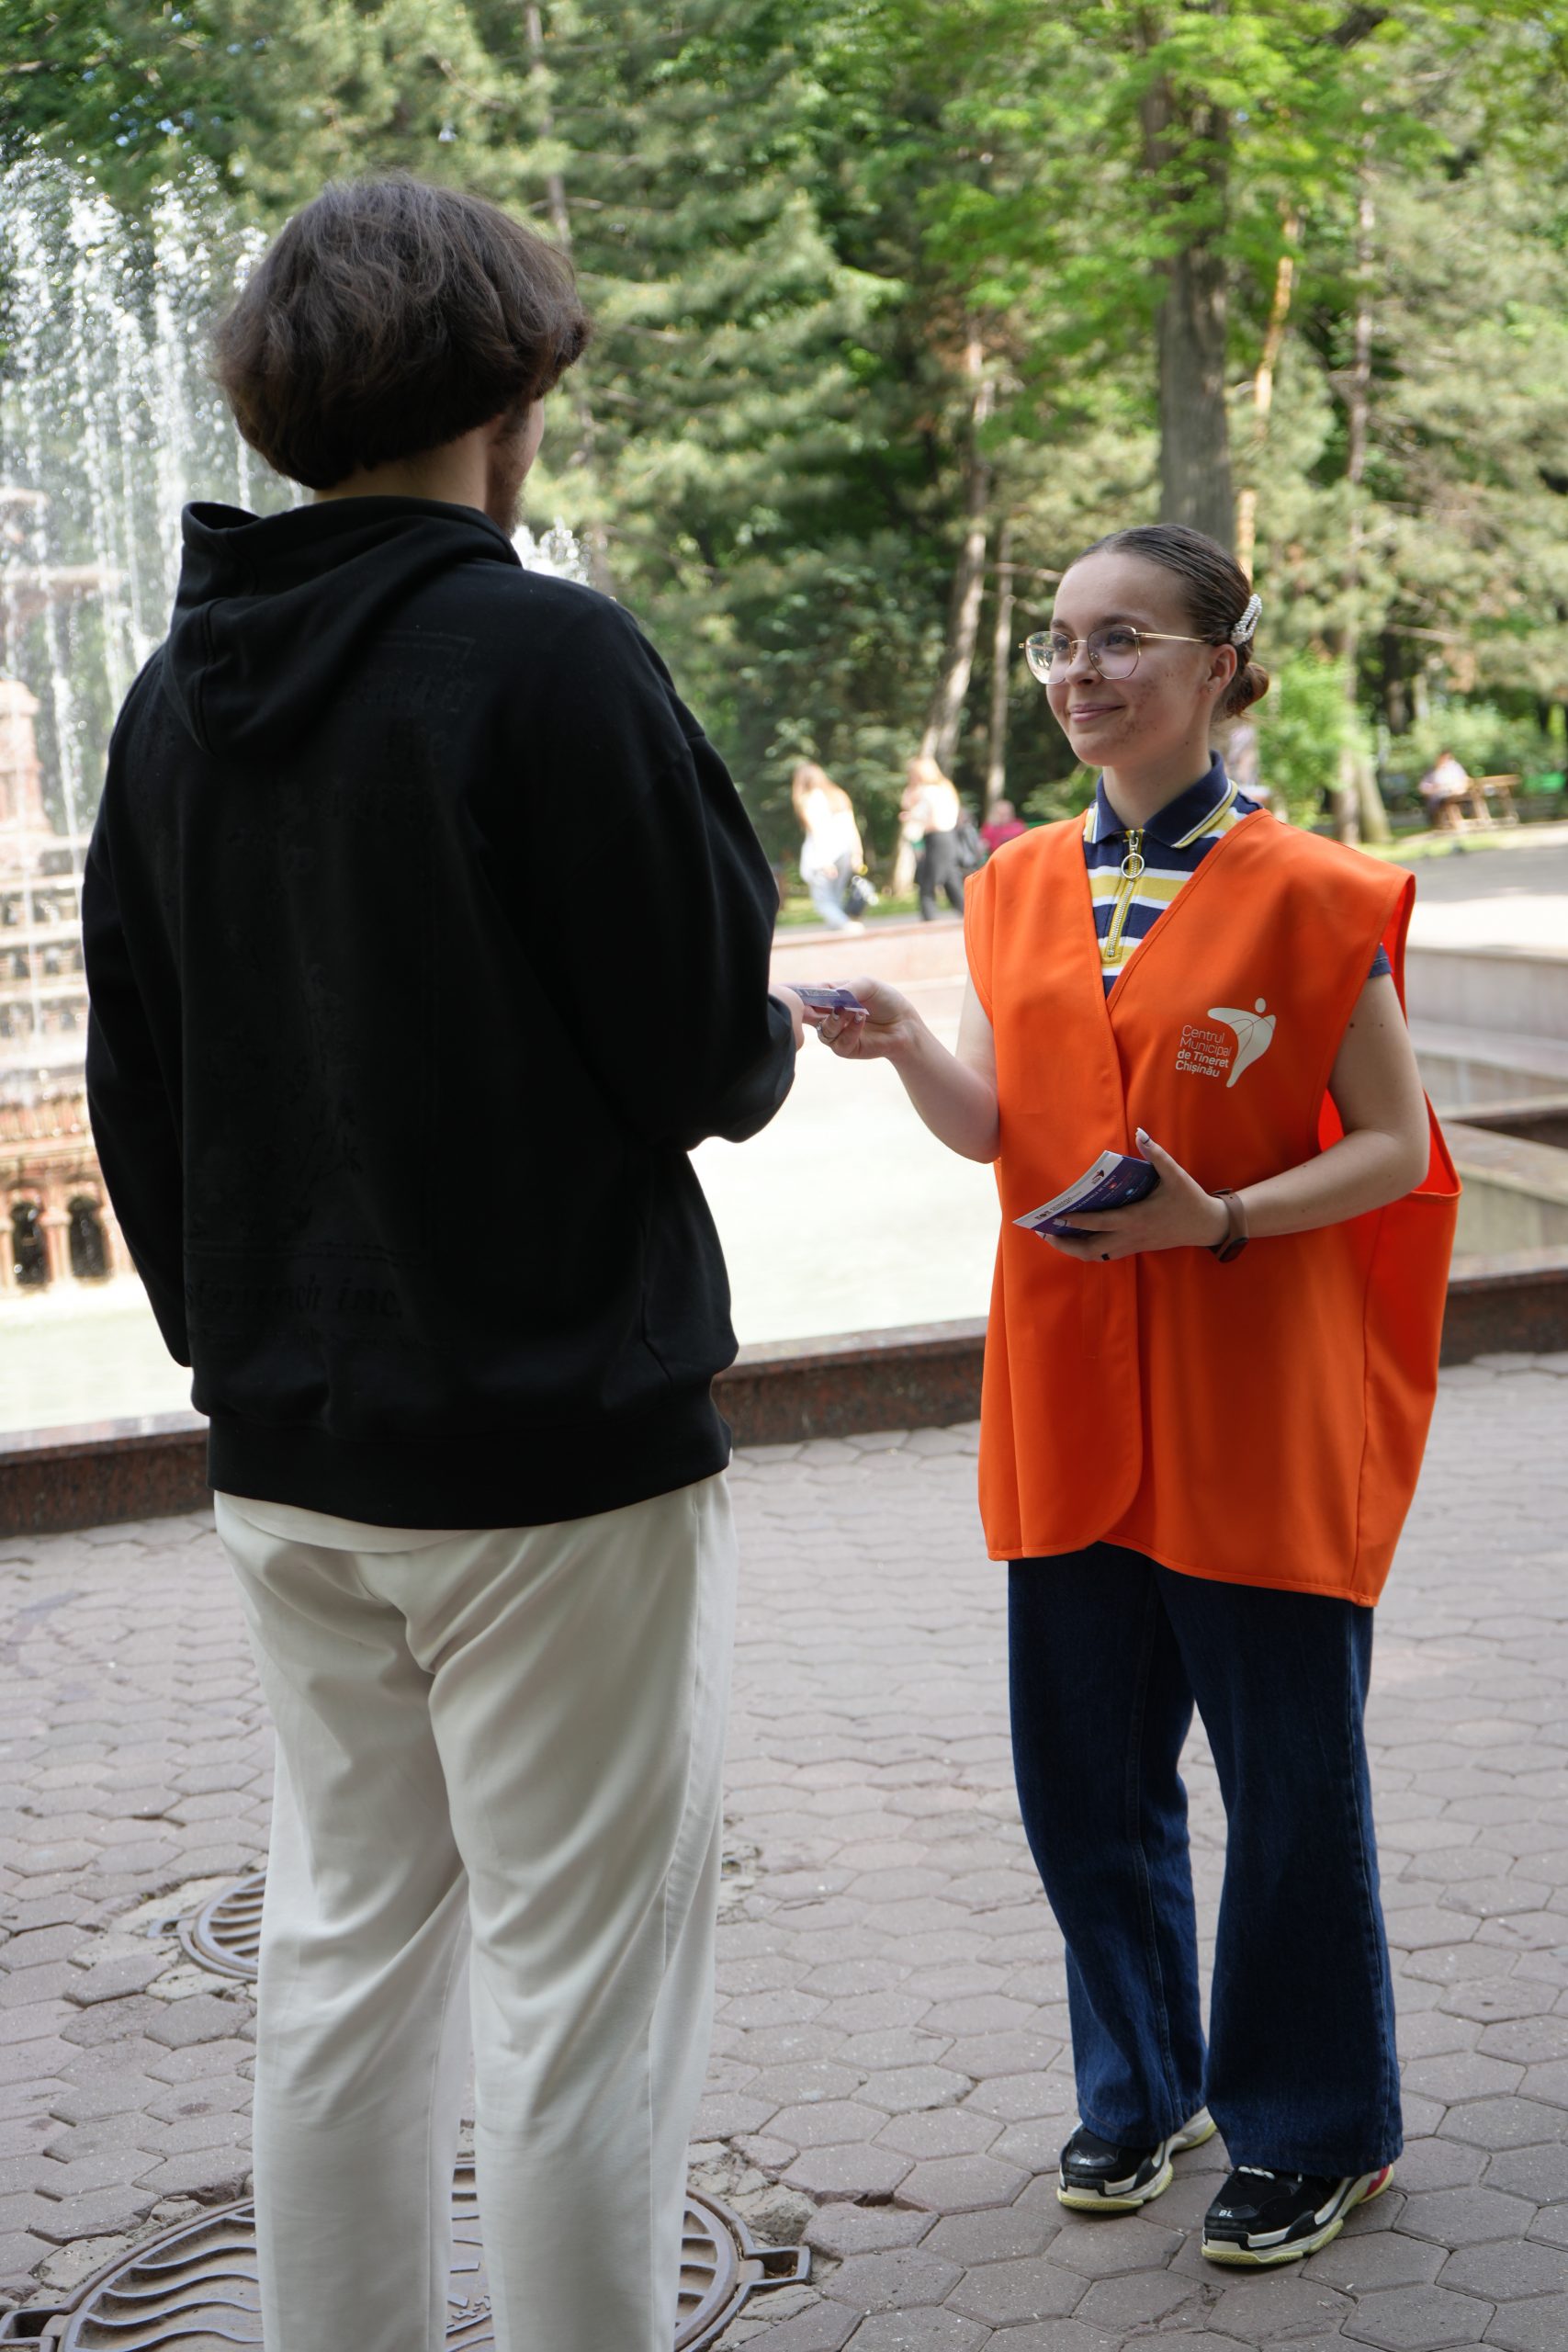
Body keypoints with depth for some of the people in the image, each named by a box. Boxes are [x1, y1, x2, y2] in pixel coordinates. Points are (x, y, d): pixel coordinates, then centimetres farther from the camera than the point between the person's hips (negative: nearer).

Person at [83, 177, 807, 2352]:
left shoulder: (176, 701, 7)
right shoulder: (552, 659, -14)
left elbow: (138, 1104, 12)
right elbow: (707, 1044, -13)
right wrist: (771, 1052, 10)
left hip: (289, 1458, 7)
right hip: (556, 1439, -7)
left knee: (346, 1948, 16)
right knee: (578, 1984, 3)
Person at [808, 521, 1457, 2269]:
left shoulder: (1305, 895, -8)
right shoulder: (1023, 886, 8)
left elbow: (1394, 1149, -7)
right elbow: (991, 1126, 5)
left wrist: (1224, 1221, -21)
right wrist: (901, 1046, -14)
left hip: (1258, 1404, -5)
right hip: (1071, 1399, 5)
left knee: (1288, 1779, 6)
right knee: (1084, 1766, 14)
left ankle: (1316, 2128, 26)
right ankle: (1143, 2082, 35)